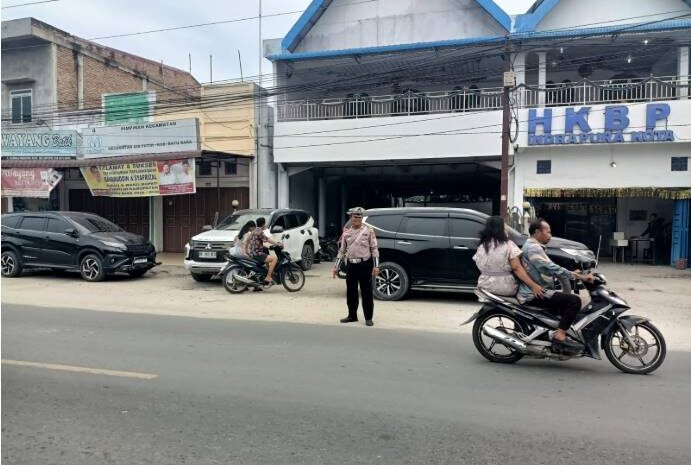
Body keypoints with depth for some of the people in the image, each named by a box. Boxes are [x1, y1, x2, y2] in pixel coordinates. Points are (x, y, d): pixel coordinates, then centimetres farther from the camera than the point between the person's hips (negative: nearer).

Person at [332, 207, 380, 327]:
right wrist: (336, 266, 10)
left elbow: (374, 249, -2)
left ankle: (368, 318, 9)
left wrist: (376, 266, -9)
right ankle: (352, 315, 23)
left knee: (367, 292, 1)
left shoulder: (368, 231, 0)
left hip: (365, 265, -3)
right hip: (351, 265, 4)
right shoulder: (347, 233, 9)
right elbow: (342, 250, 13)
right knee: (351, 292, 10)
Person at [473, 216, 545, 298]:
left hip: (484, 286, 5)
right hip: (506, 288, -4)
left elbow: (480, 268, 9)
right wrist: (533, 285, -21)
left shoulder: (481, 247, 1)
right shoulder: (508, 245, -11)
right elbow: (517, 268, -19)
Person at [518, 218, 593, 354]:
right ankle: (559, 337, -21)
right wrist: (578, 276, -22)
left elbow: (548, 270, 23)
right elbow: (551, 268, -25)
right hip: (534, 295, -11)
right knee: (574, 300, -19)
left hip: (536, 292, 11)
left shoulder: (534, 246, 20)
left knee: (565, 301, 24)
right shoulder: (532, 248, -15)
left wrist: (572, 274, 13)